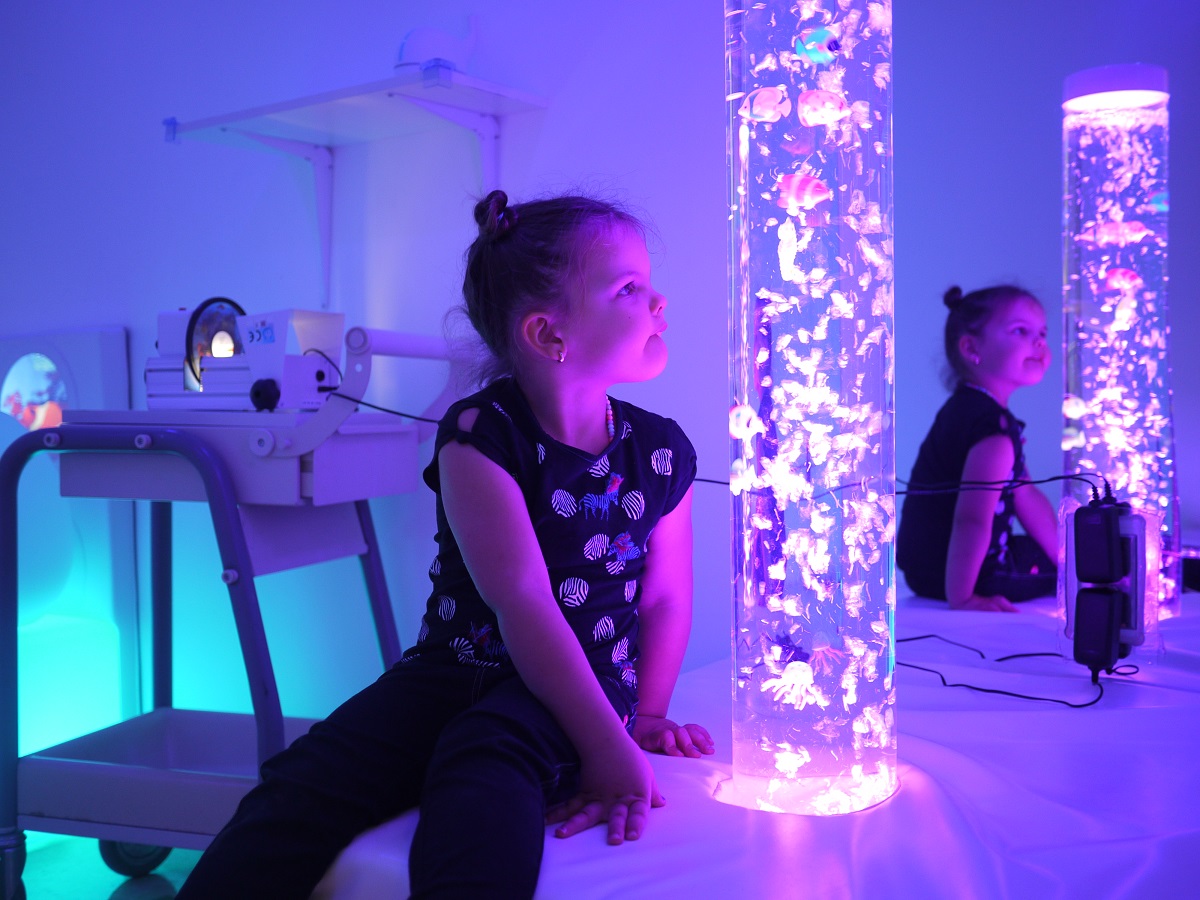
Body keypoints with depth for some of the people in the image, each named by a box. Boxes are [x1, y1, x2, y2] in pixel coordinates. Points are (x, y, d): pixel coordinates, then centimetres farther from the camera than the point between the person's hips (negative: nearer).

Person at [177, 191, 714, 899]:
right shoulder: (480, 435, -9)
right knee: (299, 796, -23)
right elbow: (523, 601, -18)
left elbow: (666, 598, 12)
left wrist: (642, 720, 2)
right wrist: (608, 749, -21)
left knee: (485, 768, -36)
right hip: (454, 671, 0)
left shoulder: (661, 453, 3)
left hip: (583, 689, 1)